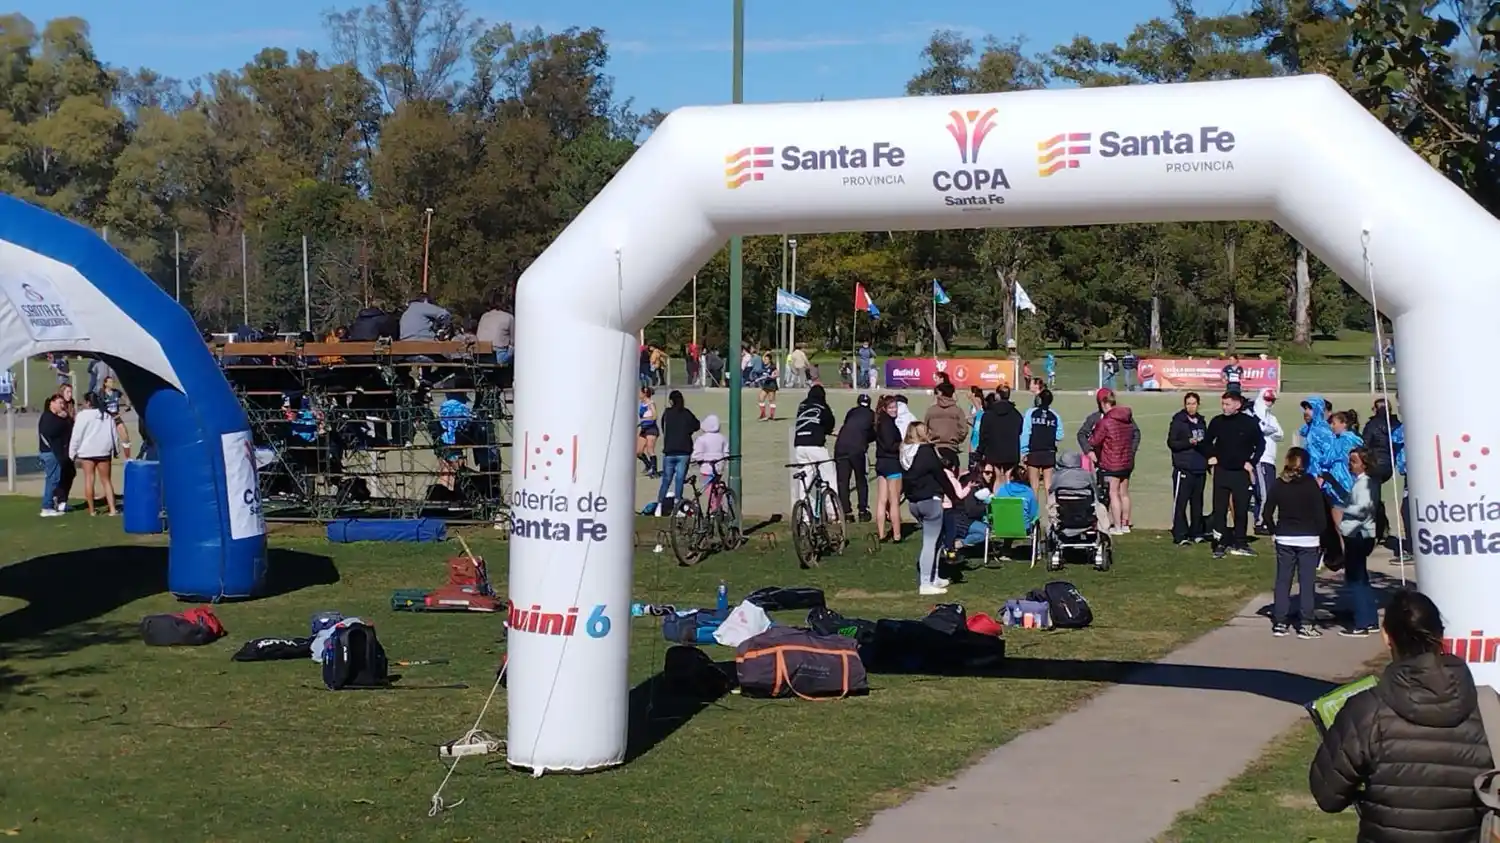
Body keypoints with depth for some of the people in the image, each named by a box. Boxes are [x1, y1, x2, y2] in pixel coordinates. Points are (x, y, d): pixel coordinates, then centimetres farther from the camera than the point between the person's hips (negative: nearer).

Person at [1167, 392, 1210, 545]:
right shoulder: (1178, 421, -3)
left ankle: (1196, 533, 19)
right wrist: (1188, 442, -22)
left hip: (1199, 469, 6)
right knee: (1180, 503, -9)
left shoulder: (1201, 421, 16)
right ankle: (1180, 536, -8)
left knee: (1197, 503, 11)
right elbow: (1171, 442, -8)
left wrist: (1208, 461, 17)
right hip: (1183, 468, -6)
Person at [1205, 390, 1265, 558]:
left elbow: (1261, 444, 4)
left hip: (1241, 473, -1)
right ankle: (1220, 544, 7)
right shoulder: (1217, 422, -1)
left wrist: (1252, 462, -3)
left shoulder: (1250, 422, -8)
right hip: (1221, 472, 1)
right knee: (1219, 509, 1)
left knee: (1241, 510, 5)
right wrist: (1211, 456, 4)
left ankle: (1239, 543, 15)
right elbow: (1208, 441, 16)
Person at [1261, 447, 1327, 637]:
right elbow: (1320, 513, -8)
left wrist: (1274, 531, 11)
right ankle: (1305, 625, 0)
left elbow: (1267, 512, -1)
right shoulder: (1311, 484, -8)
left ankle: (1280, 623, 8)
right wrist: (1321, 536, 3)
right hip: (1309, 539, -3)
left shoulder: (1277, 483, -1)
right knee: (1307, 581, 2)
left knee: (1282, 580, 8)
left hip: (1284, 538, 3)